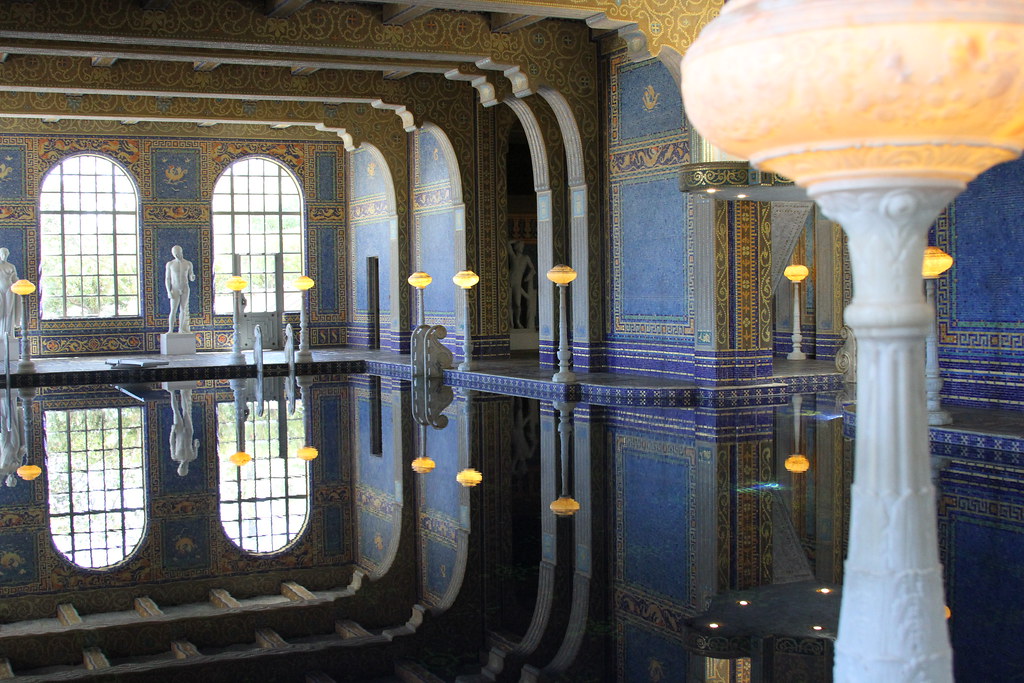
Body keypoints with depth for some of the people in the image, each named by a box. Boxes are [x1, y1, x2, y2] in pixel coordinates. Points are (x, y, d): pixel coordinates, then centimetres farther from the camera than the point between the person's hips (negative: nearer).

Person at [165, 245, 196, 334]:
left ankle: (181, 329, 11)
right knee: (173, 311, -8)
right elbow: (167, 279, -2)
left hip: (185, 290, 2)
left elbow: (191, 278, 5)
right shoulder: (170, 264, -3)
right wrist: (169, 291, -12)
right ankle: (170, 330, -8)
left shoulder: (188, 263, 1)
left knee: (183, 310, 5)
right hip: (175, 290, -2)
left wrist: (193, 277, -21)